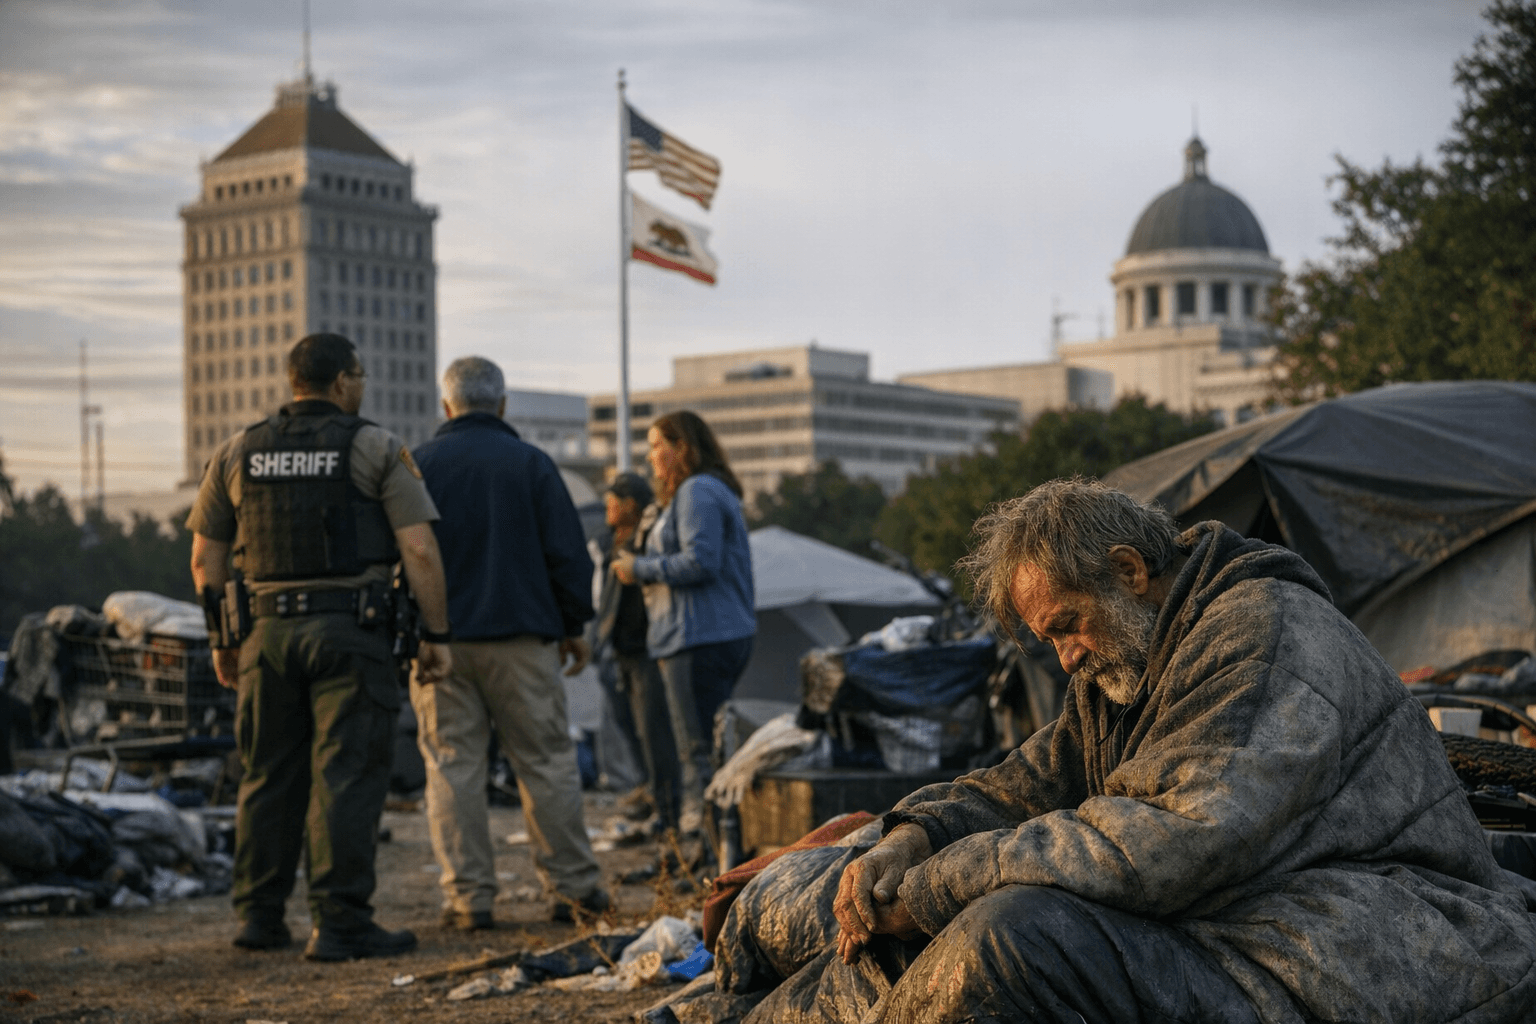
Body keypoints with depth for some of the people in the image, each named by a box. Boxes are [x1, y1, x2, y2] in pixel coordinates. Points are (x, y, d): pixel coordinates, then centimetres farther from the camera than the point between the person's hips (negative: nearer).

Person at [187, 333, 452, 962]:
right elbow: (419, 551, -8)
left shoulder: (238, 453, 10)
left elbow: (205, 558, 12)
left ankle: (259, 917, 18)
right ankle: (339, 923, -5)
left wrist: (222, 639, 21)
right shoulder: (376, 449, -2)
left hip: (269, 630, 4)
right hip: (351, 629, -4)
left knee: (268, 777, 13)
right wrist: (436, 636, -2)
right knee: (347, 778, -3)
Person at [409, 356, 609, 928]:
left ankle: (468, 897, 1)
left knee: (452, 767, 3)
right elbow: (567, 553, 1)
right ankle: (572, 886, 8)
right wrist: (574, 625, 11)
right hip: (521, 638, -1)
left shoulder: (417, 466, 3)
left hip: (441, 639, 1)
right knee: (546, 761, 6)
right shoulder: (530, 463, 1)